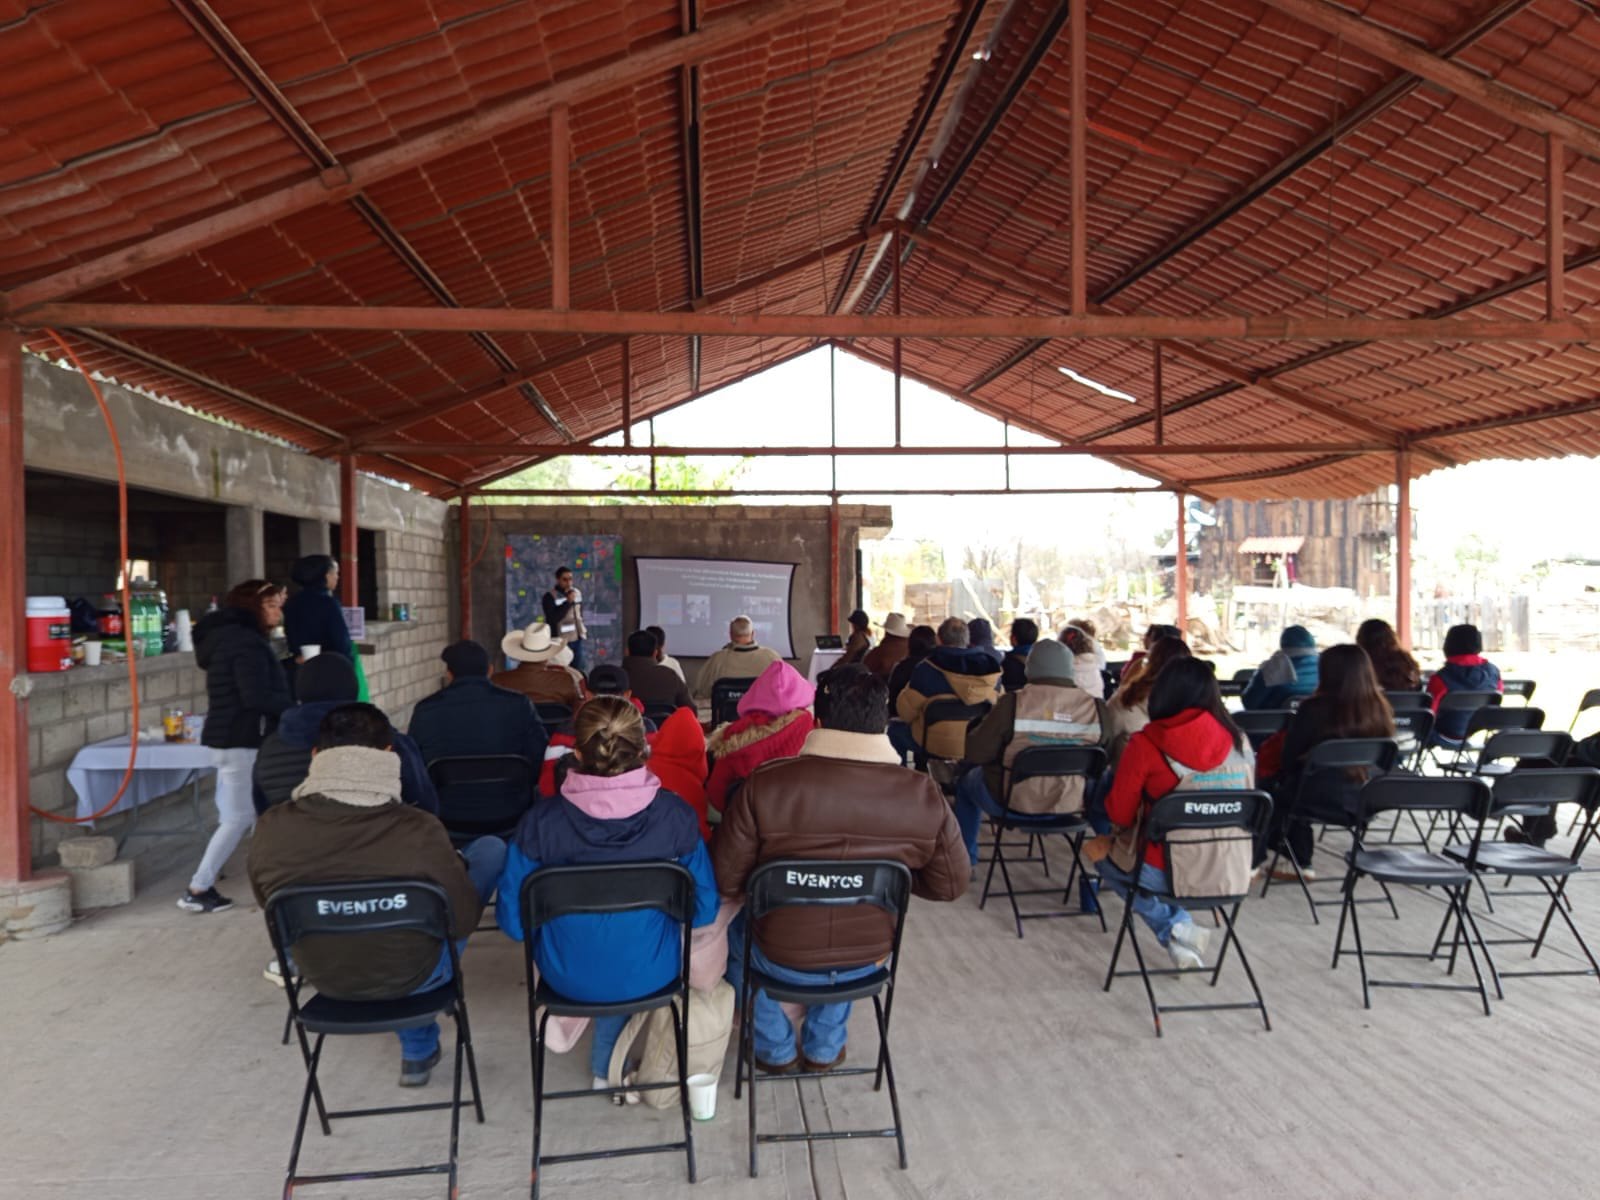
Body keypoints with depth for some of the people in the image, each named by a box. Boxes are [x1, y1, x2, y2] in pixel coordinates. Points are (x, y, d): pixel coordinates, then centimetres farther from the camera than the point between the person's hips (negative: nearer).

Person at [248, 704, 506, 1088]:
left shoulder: (272, 829, -20)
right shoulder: (419, 831, -30)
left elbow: (268, 904, 1)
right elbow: (463, 922, -15)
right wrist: (454, 864, 4)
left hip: (324, 980, 4)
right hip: (411, 977, -4)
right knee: (491, 848, 11)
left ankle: (419, 1048, 39)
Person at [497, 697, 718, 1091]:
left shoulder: (541, 821, -21)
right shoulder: (674, 814, -19)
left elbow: (513, 920, -11)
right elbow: (704, 909, -9)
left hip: (568, 977, 1)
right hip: (649, 974, 0)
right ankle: (606, 1065, 45)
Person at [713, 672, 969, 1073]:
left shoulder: (765, 784, -23)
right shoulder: (925, 796, -18)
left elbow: (726, 879, -14)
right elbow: (951, 884, -5)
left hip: (781, 959, -2)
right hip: (868, 959, 2)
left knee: (736, 926, 32)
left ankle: (776, 1049, 38)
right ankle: (825, 1048, 40)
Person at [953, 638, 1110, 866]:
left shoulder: (1013, 703, -19)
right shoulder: (1095, 707, -13)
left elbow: (974, 753, -12)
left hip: (1013, 801, -2)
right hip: (1073, 803, 2)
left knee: (967, 780, 30)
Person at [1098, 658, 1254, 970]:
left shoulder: (1146, 745, -14)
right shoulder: (1239, 741, -3)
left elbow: (1119, 814, -6)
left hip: (1167, 873, -5)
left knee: (1105, 858, 26)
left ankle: (1174, 929, 8)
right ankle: (1182, 931, 18)